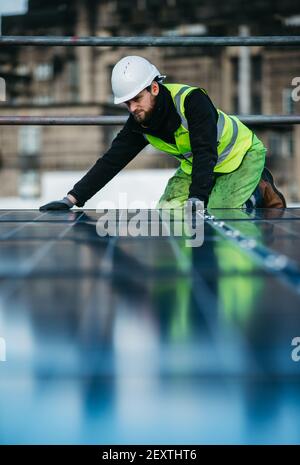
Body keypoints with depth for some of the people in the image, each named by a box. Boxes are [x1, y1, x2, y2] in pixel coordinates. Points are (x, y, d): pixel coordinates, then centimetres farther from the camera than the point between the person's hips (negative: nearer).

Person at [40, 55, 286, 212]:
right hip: (195, 164, 7)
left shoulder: (192, 99, -34)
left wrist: (196, 200, -50)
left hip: (242, 155, -7)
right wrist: (72, 199, -19)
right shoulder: (139, 123, -13)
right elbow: (111, 162, -11)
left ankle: (260, 192, 4)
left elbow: (205, 154, -40)